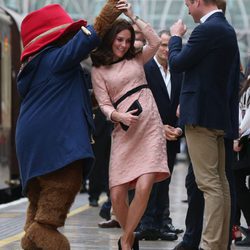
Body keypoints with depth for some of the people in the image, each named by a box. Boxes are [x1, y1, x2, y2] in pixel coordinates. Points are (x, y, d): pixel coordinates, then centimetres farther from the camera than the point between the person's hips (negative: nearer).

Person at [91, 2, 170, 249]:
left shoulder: (136, 60, 18)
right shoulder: (99, 70, 11)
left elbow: (155, 42, 1)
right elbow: (103, 104, 4)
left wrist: (133, 17, 6)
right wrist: (119, 116, -16)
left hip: (150, 127, 1)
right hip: (124, 131, -1)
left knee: (143, 188, -16)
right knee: (117, 194, -8)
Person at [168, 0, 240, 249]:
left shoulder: (207, 30, -15)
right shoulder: (227, 29, 15)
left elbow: (177, 63, -12)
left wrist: (176, 37, 5)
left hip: (201, 114, -10)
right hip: (220, 113, 10)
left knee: (209, 184, -11)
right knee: (220, 182, 11)